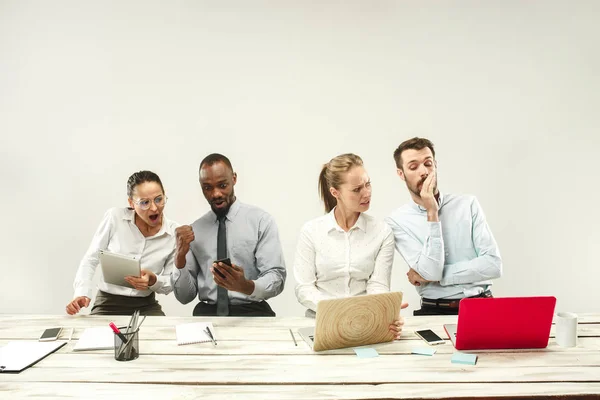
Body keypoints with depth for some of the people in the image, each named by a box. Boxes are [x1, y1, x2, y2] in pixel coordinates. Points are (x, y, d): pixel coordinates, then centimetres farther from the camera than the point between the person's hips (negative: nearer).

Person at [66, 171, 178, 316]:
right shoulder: (114, 218, -7)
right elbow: (90, 260, -2)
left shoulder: (174, 233, -6)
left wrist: (153, 281, -21)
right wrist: (82, 294, -18)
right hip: (107, 305, -1)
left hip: (146, 307, 1)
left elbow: (171, 283, 1)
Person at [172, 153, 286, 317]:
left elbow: (276, 278, -7)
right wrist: (180, 257, -8)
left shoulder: (261, 221, 0)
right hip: (207, 314, 2)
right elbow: (184, 296, 9)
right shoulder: (194, 230, 10)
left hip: (252, 313, -2)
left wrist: (246, 286, -27)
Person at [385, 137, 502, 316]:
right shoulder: (397, 221, 1)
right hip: (435, 311, -1)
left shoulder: (468, 204, 5)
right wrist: (432, 213, -11)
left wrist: (432, 276, -7)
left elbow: (493, 264, -4)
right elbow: (431, 271, -12)